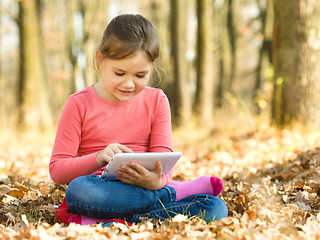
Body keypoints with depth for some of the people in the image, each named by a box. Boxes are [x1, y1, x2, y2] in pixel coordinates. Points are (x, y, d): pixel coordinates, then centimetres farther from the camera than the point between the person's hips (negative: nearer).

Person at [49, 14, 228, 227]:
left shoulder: (156, 101, 9)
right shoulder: (79, 104, 1)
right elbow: (57, 170, -3)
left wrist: (156, 181, -24)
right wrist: (98, 158, -23)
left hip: (148, 191, 2)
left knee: (216, 208, -23)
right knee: (77, 189, -38)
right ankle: (179, 190, -19)